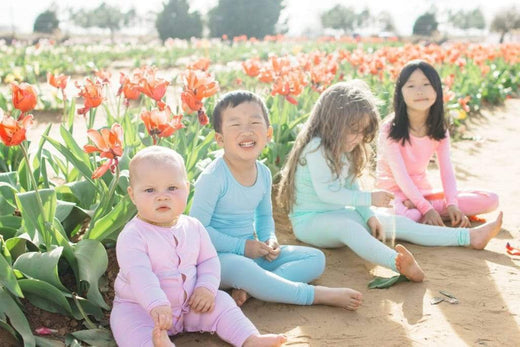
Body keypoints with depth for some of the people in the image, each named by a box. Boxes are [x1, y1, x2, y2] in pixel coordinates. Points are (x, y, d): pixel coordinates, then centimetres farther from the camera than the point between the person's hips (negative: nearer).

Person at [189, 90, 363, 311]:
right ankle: (316, 295, -27)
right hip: (219, 257, -8)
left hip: (252, 252, 8)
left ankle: (249, 288, -19)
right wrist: (241, 246, -19)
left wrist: (269, 238, -3)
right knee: (239, 267, -42)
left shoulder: (263, 174, 2)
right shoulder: (213, 177, -20)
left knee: (316, 259, 3)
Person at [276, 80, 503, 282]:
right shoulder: (316, 148, -20)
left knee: (396, 223, 1)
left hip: (339, 214, 9)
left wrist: (369, 216, -1)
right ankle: (399, 263, -67)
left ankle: (469, 237, 0)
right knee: (347, 225, -41)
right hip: (310, 220, -9)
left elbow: (351, 187, 12)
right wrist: (369, 199, -26)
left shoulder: (343, 152, 10)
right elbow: (325, 192, -27)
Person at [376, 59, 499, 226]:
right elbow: (400, 176, -20)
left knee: (491, 200, -7)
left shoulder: (439, 129, 2)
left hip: (423, 192, 7)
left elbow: (446, 169, -4)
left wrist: (452, 204, -21)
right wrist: (426, 208, -26)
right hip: (394, 193, -7)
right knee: (408, 216, -45)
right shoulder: (391, 128, -16)